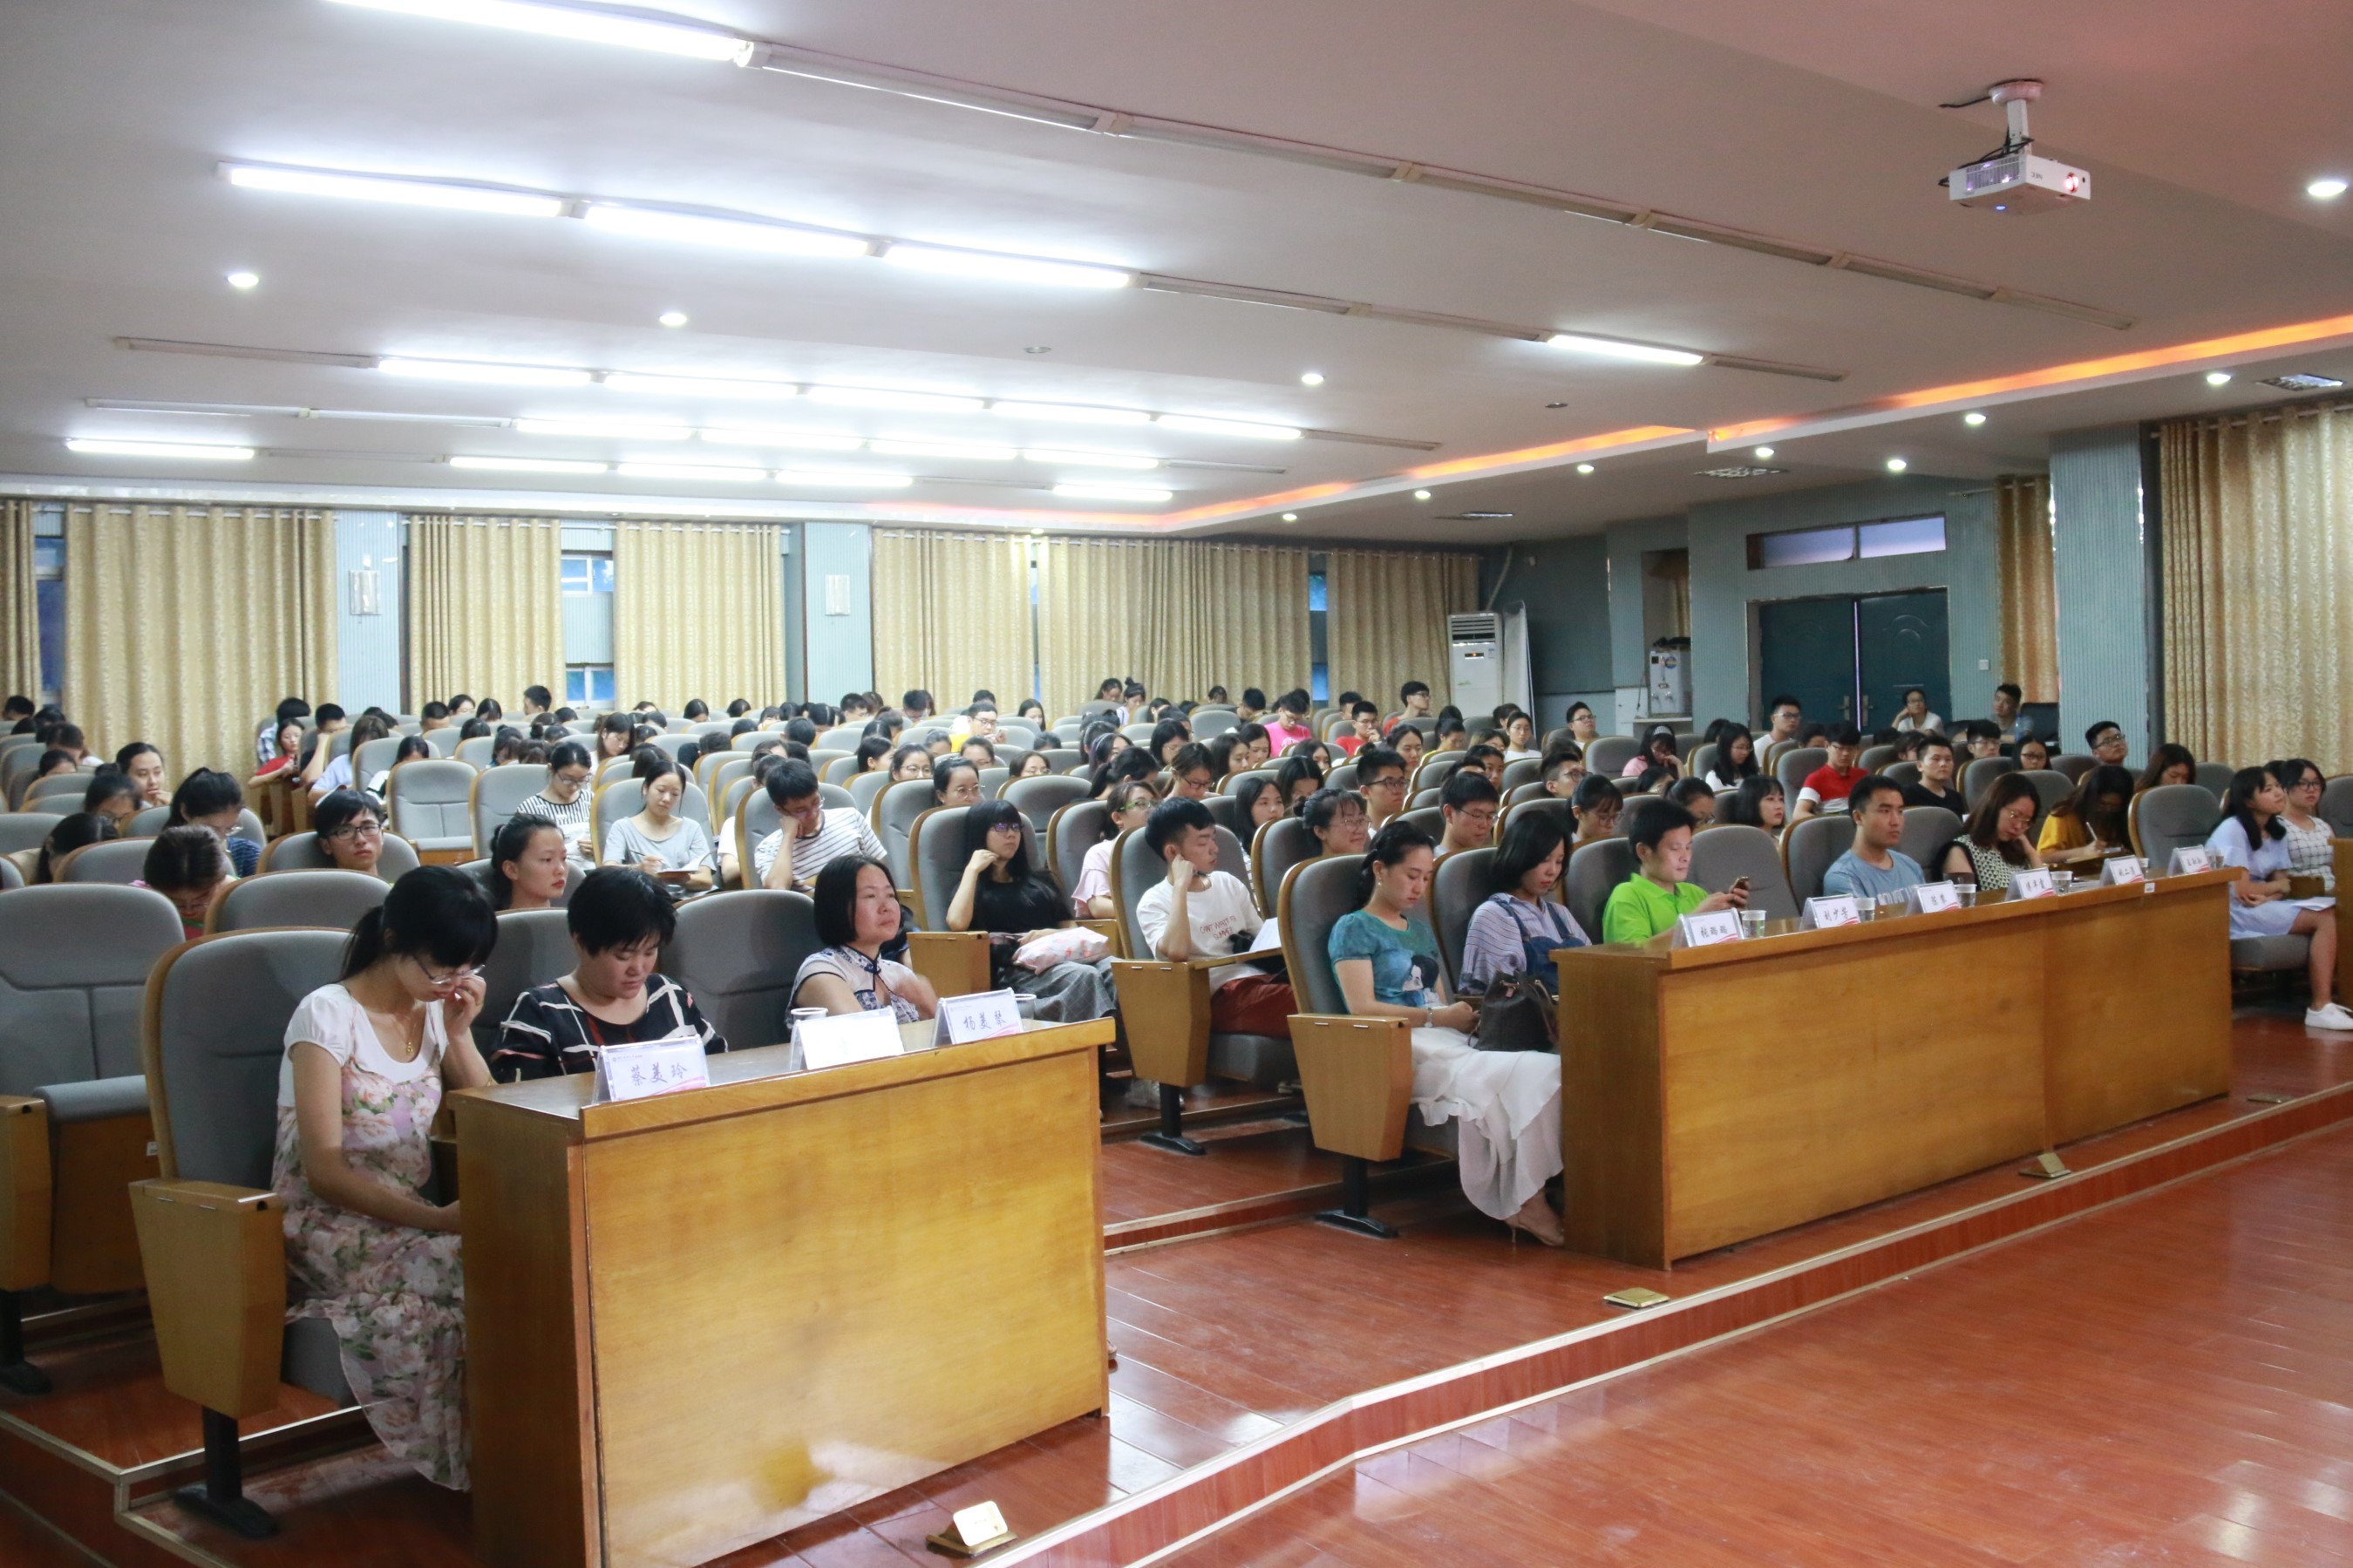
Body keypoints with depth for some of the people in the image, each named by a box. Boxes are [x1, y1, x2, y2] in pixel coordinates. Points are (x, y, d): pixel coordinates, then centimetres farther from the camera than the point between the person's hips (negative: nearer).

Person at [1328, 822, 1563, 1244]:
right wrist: (1438, 1017, -14)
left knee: (1549, 1071, -24)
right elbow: (1362, 1008, -7)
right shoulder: (1353, 929, 6)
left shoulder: (1421, 931, 29)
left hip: (1445, 1040, 7)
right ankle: (1522, 1201, -20)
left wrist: (1467, 1013, 0)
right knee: (1506, 1079, -33)